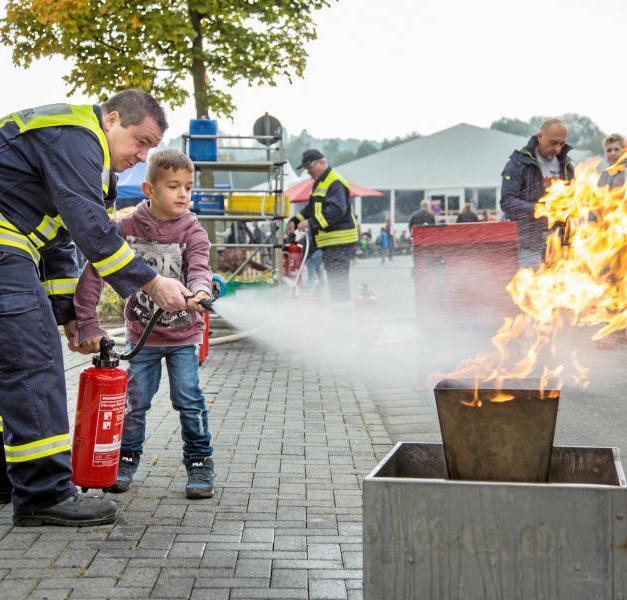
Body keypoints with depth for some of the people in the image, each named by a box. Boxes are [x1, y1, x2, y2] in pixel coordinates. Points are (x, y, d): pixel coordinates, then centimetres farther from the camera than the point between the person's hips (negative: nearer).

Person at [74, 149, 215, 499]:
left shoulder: (192, 231, -9)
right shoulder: (127, 228, -10)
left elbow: (199, 268, -25)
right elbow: (93, 274, -10)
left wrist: (200, 292, -49)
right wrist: (88, 325, -15)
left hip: (184, 333, -1)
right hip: (141, 334, 1)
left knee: (189, 399, -4)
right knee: (134, 400, 7)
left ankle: (200, 461, 11)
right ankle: (127, 457, 28)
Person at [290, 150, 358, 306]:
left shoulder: (335, 183, -14)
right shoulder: (319, 183, 19)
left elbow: (336, 210, -27)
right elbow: (311, 208, 26)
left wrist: (312, 222, -29)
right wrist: (296, 220, 10)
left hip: (340, 241, -11)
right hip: (331, 241, 11)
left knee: (338, 281, -10)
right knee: (334, 281, 15)